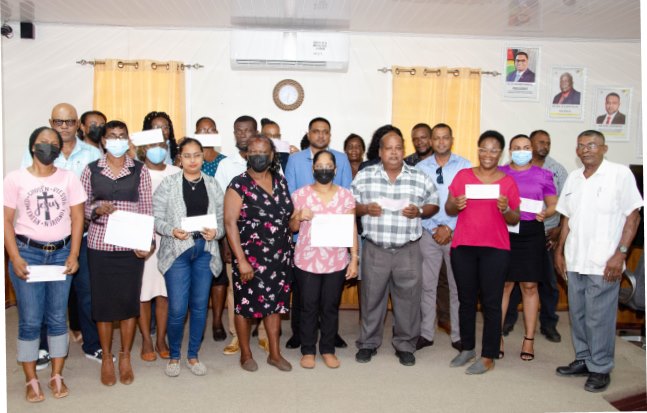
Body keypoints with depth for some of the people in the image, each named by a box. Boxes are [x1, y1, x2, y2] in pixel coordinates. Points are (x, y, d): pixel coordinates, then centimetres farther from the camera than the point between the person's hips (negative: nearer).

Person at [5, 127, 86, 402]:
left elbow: (77, 218, 3)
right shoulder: (15, 178, 0)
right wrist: (15, 257, -10)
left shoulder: (69, 178, 3)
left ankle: (57, 376, 18)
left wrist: (73, 255, -4)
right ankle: (31, 380, 14)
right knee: (30, 320, 1)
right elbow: (7, 220, -1)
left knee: (57, 317, 6)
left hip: (61, 252, 2)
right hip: (27, 252, -1)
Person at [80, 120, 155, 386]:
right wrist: (96, 209, -14)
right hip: (99, 244, 1)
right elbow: (81, 206, 8)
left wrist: (148, 241, -7)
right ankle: (106, 358, 22)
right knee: (102, 301, 6)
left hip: (130, 245, 0)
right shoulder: (91, 170, 5)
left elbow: (147, 208, 2)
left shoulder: (140, 170, 3)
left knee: (129, 300, 5)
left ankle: (125, 357, 21)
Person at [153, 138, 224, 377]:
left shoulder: (213, 185, 8)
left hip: (205, 251, 3)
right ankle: (174, 356, 20)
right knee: (177, 309, -3)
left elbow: (222, 220, 7)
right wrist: (172, 230, -20)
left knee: (200, 306, 9)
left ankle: (193, 355, 26)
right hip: (177, 251, -3)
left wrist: (216, 232, -13)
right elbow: (156, 219, -2)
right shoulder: (168, 184, 0)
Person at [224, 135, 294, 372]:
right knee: (246, 305, 7)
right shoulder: (239, 184, -9)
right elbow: (230, 223, -14)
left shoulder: (280, 182, 7)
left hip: (280, 256, 5)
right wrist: (241, 260, -18)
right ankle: (245, 354, 26)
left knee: (276, 303, 12)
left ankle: (275, 353, 26)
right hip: (251, 257, -4)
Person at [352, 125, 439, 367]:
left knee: (408, 299, 6)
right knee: (372, 297, 9)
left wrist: (419, 212, -10)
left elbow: (433, 205, 10)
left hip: (408, 250, 0)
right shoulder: (364, 176, 3)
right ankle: (368, 343, 25)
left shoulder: (420, 179, 2)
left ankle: (405, 345, 24)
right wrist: (364, 208, -12)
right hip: (374, 249, 0)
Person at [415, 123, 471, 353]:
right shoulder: (420, 168, 4)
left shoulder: (464, 166, 0)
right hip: (429, 233, 1)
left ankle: (458, 335, 18)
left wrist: (449, 228, -9)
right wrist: (434, 229, -7)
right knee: (427, 285, 6)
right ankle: (426, 333, 18)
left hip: (457, 233, -1)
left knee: (457, 286, 6)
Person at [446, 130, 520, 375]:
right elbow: (448, 210, 7)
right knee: (466, 300, 9)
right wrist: (456, 205, -14)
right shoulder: (463, 175, 5)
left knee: (491, 303, 1)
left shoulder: (508, 182, 4)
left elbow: (515, 220, 5)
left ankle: (488, 357, 11)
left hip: (495, 249, -1)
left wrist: (505, 209, -15)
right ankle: (467, 349, 23)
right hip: (463, 247, 1)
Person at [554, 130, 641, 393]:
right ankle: (583, 360, 28)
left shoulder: (620, 174, -5)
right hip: (574, 260, 6)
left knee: (599, 317, 0)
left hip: (604, 262, -5)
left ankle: (600, 368, 16)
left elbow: (633, 216, -6)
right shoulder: (573, 177, 11)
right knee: (577, 314, 13)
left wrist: (620, 254, -12)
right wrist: (559, 251, 12)